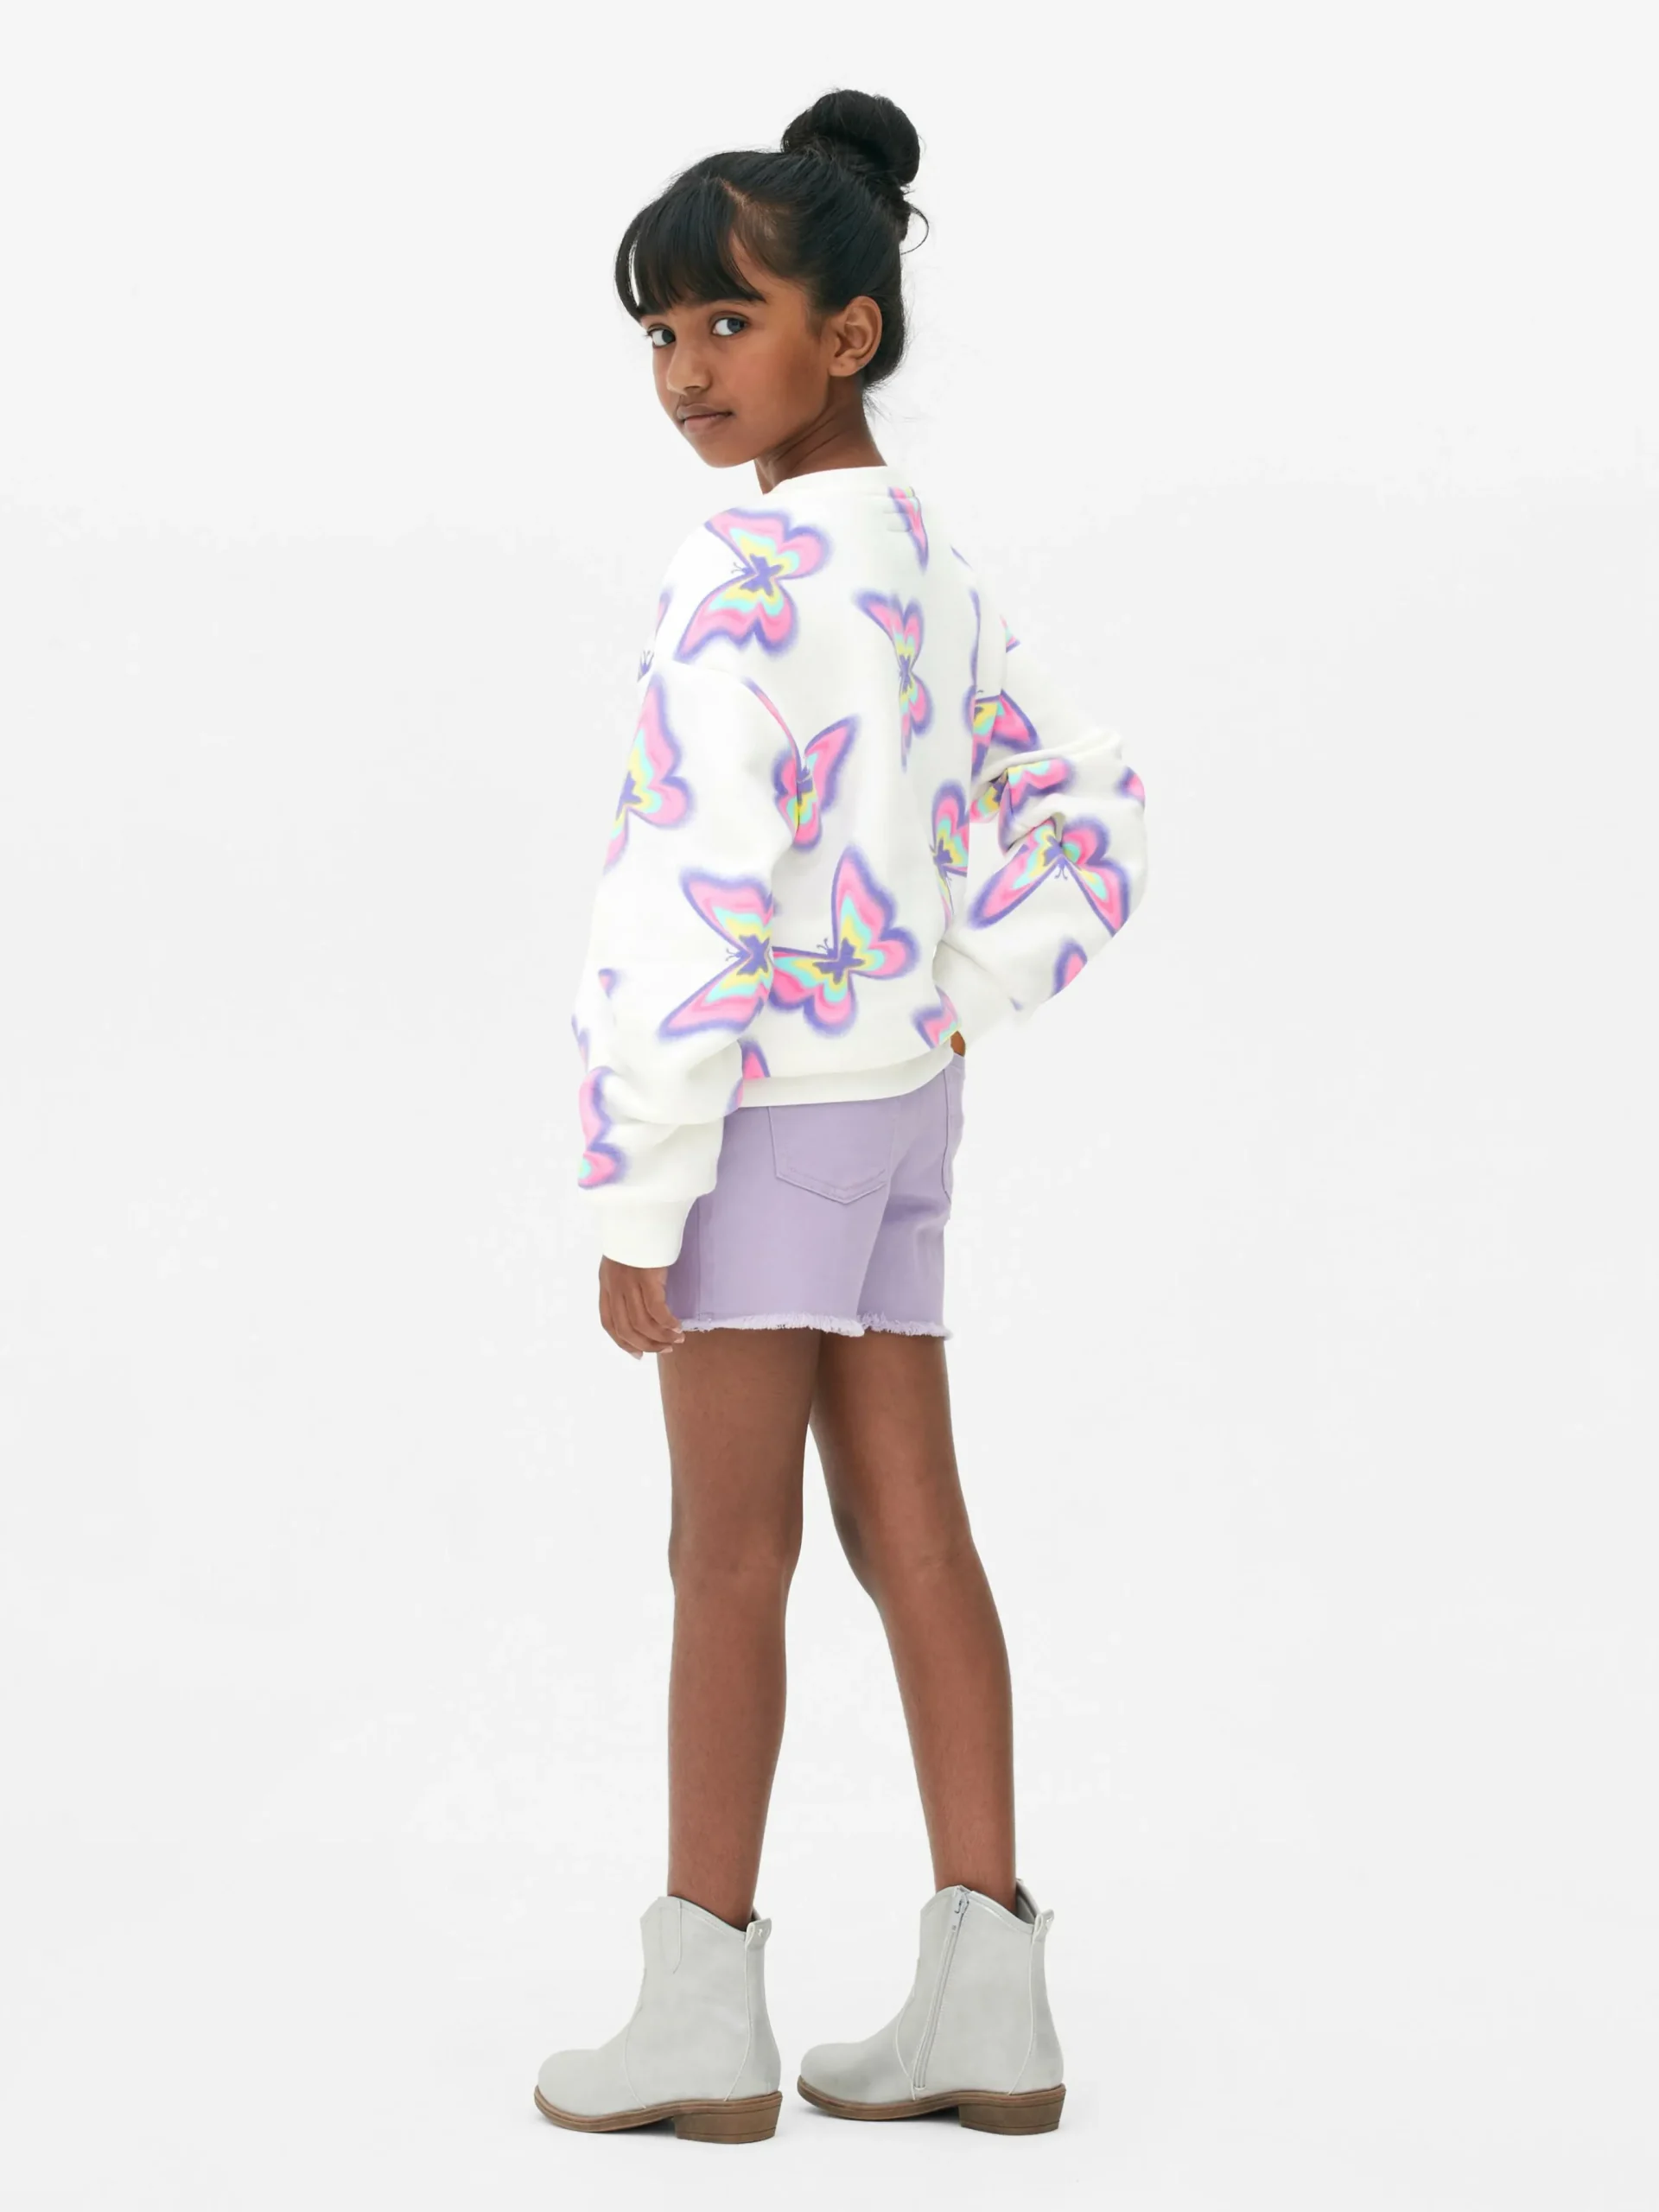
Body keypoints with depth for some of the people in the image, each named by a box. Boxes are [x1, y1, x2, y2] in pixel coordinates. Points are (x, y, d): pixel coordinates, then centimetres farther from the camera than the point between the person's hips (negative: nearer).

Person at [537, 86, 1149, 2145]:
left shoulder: (744, 568, -17)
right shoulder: (930, 562, 12)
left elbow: (692, 900, -21)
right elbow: (1089, 811, 18)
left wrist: (634, 1199, -17)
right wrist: (959, 1009, 10)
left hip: (766, 1105, -8)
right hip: (898, 1105, 8)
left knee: (728, 1554, 0)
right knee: (911, 1539, 9)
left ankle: (704, 2008, 9)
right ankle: (985, 1998, 13)